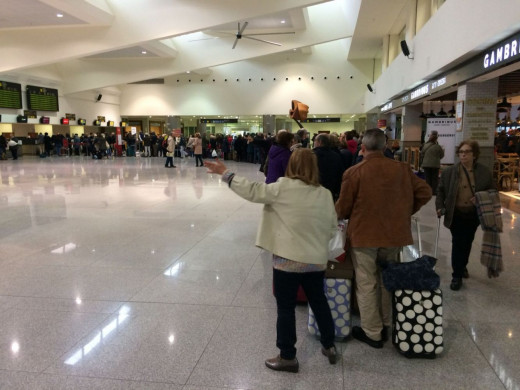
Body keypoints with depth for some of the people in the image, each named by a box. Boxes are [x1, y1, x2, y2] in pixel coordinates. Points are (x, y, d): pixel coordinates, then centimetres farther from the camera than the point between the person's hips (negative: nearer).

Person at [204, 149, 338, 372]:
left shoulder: (283, 188, -14)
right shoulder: (325, 194, 1)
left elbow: (253, 191, -11)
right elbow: (332, 227, 6)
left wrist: (226, 174, -2)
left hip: (288, 259, -5)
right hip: (316, 260, 5)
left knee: (286, 308, 8)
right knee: (319, 301, 22)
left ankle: (287, 357, 20)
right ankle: (329, 346, 37)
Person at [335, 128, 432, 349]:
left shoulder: (354, 173, -14)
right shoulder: (402, 169, -2)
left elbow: (342, 209, -8)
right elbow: (425, 192, 2)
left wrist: (341, 214, 14)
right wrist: (406, 211, 12)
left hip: (363, 235, -4)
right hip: (394, 234, 5)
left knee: (367, 284, 7)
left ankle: (372, 333, 16)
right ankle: (386, 325, 33)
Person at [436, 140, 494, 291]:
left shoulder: (485, 172, -1)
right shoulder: (449, 172, -4)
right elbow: (440, 191, 3)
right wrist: (440, 207, -6)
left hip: (474, 215, 2)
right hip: (456, 215, -2)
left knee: (467, 243, 17)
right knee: (458, 243, -3)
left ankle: (462, 266, 40)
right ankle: (457, 276, 7)